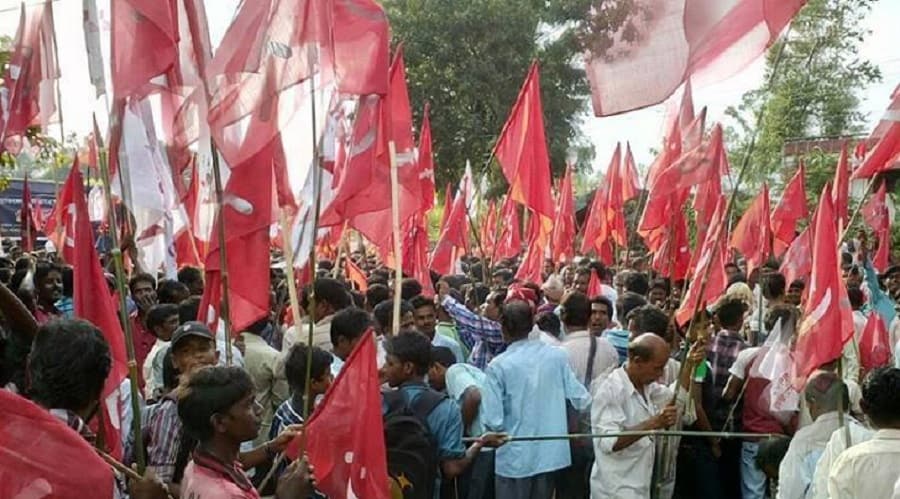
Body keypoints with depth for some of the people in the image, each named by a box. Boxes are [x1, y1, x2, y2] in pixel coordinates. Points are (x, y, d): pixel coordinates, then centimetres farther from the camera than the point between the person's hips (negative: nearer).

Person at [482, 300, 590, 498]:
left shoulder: (498, 366, -15)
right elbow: (582, 400, -3)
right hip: (551, 452, 4)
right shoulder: (558, 356, -5)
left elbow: (494, 420, -17)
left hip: (515, 457, -3)